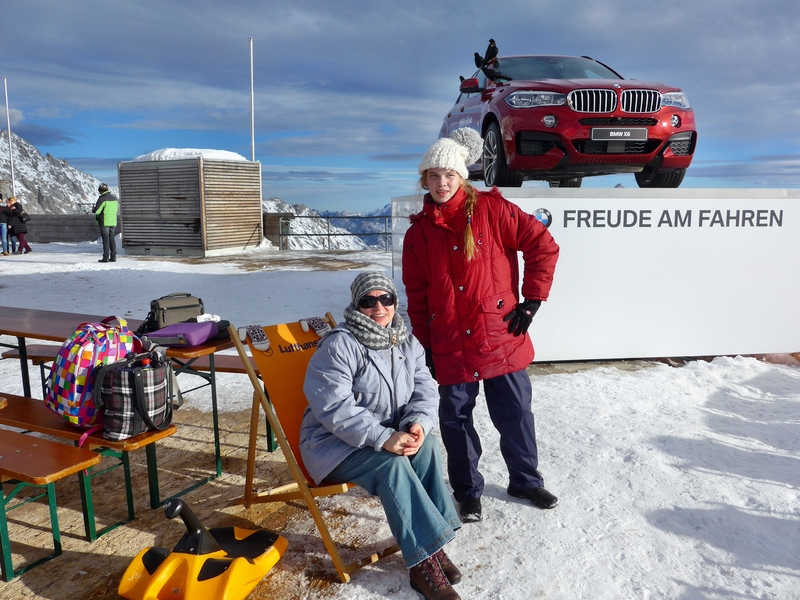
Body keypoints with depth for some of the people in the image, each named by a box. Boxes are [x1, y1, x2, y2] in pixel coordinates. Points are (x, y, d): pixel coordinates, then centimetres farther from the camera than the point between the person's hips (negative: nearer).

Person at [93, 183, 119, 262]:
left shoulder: (102, 199, -13)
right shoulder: (114, 198, 9)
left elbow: (96, 211, -13)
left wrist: (93, 209, 8)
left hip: (104, 222, -6)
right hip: (113, 222, 6)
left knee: (106, 240, -3)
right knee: (112, 239, 10)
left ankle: (106, 257, -2)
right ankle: (113, 257, 10)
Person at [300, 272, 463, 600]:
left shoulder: (407, 342, 3)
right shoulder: (339, 345, -18)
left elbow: (424, 391, -2)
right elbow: (335, 408, -25)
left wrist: (418, 423, -25)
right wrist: (384, 438, -34)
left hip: (390, 434, 6)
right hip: (334, 442, -5)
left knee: (425, 443, -23)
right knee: (392, 464, -31)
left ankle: (431, 545, -15)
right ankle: (423, 561, -23)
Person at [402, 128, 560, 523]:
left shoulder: (491, 209, -4)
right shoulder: (418, 232, 6)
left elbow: (543, 246, -5)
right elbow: (416, 294, 9)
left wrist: (531, 301, -6)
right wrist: (423, 344, 6)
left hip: (501, 338, -2)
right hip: (450, 347, 3)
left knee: (515, 414, 10)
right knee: (455, 420, 11)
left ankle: (525, 480, 35)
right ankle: (467, 491, 31)